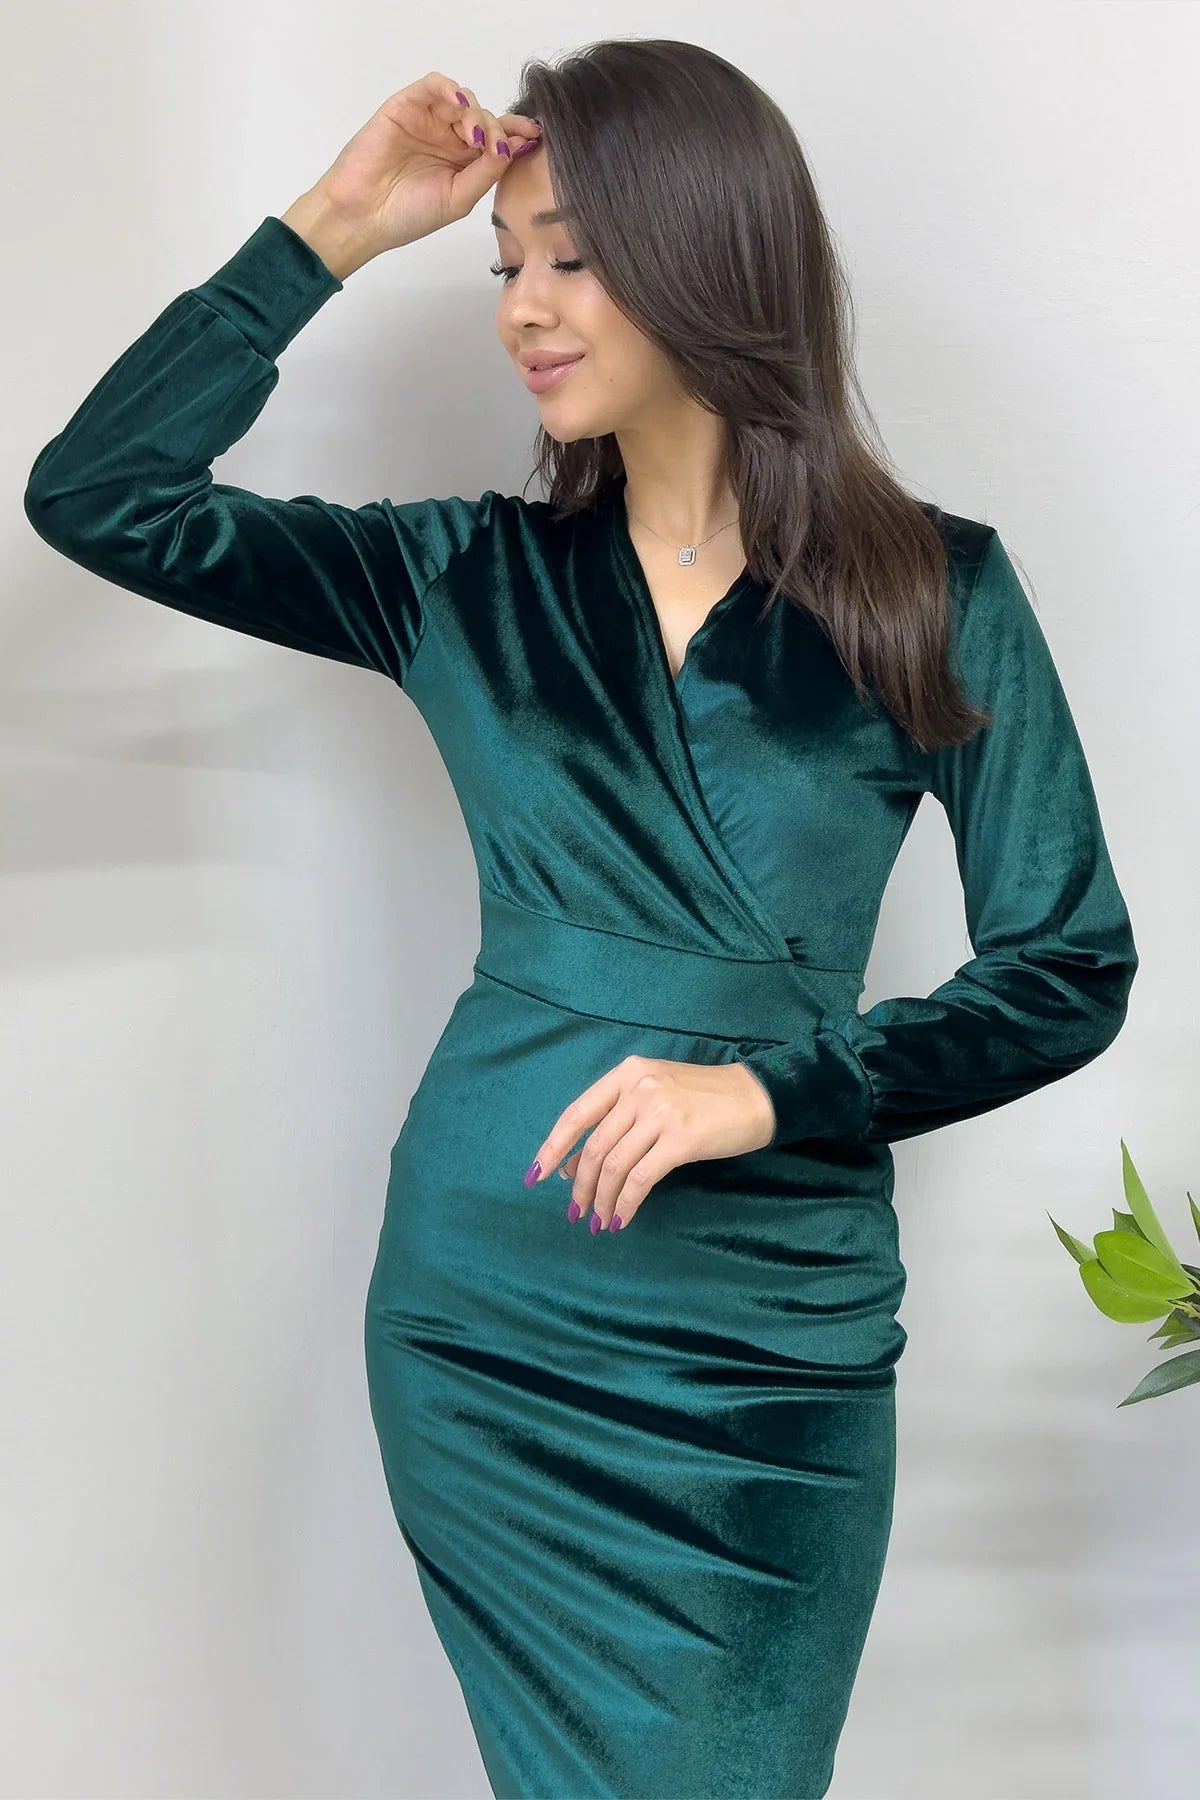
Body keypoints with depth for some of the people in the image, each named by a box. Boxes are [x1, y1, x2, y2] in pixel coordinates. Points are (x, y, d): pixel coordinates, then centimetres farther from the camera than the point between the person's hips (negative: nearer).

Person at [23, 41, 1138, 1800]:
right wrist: (326, 235, -4)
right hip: (479, 1323, 2)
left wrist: (769, 1088, -14)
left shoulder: (932, 594, -2)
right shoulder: (474, 580, 4)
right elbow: (96, 497, 0)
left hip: (773, 1355, -1)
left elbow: (1070, 971, -1)